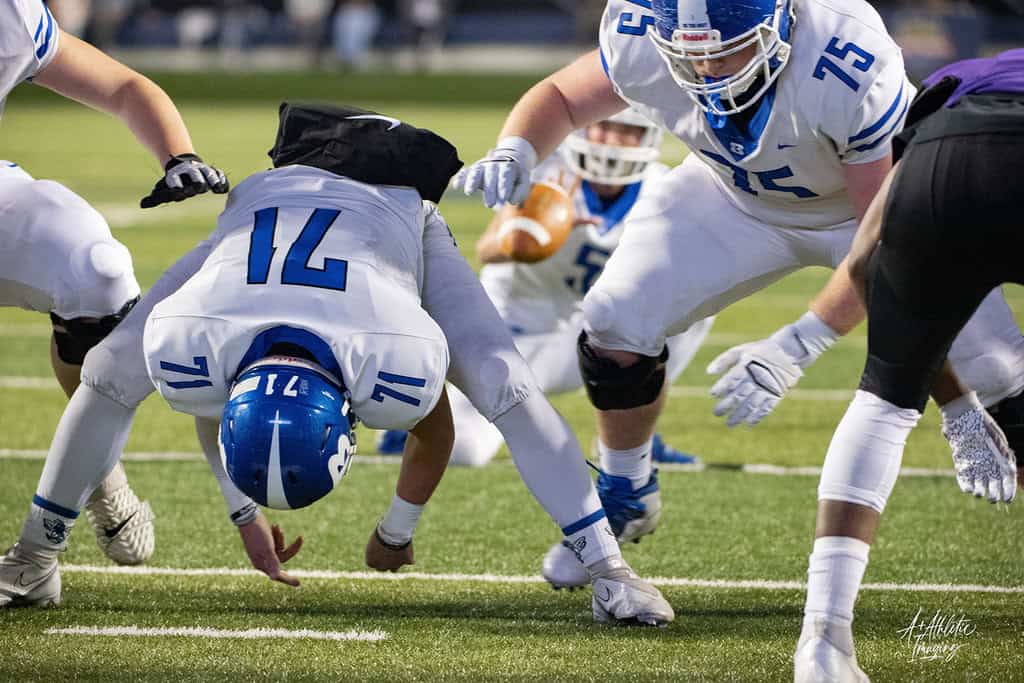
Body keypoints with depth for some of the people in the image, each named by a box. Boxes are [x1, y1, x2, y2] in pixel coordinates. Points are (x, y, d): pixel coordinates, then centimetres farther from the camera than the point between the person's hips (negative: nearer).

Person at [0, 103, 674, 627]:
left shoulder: (401, 364, -41)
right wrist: (246, 516, 0)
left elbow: (435, 431, -15)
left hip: (399, 211, -2)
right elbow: (209, 410, -9)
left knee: (507, 389, -23)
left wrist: (398, 532, 3)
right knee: (111, 372, -6)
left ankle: (610, 570, -15)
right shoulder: (181, 344, -37)